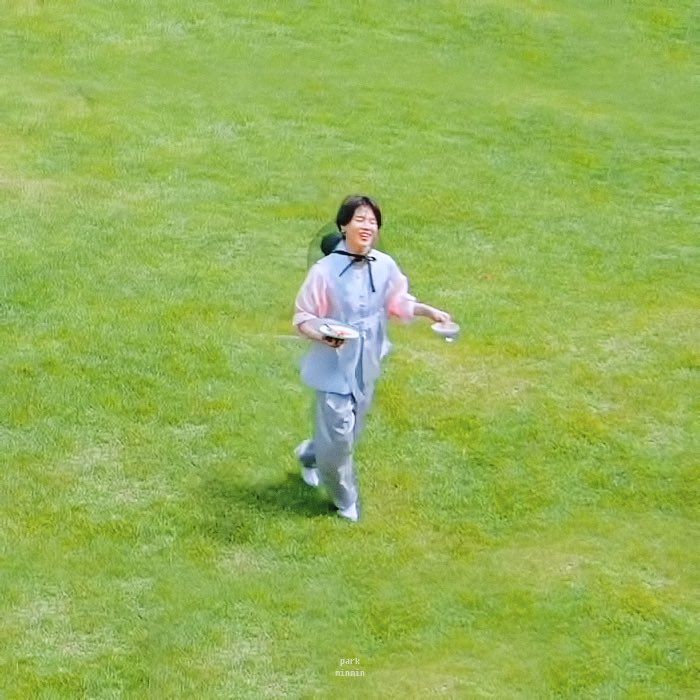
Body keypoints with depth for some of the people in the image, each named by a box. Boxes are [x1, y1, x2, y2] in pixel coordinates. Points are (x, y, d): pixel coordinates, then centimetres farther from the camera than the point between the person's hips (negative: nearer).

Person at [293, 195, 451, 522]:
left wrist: (430, 311, -2)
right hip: (334, 364, -5)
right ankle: (345, 500, 22)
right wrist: (322, 336, -31)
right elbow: (303, 317, -13)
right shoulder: (325, 270, -21)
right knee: (338, 435, -4)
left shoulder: (385, 266, -7)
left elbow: (397, 301, 11)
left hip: (366, 364, 6)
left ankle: (310, 454, 52)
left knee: (350, 431, 20)